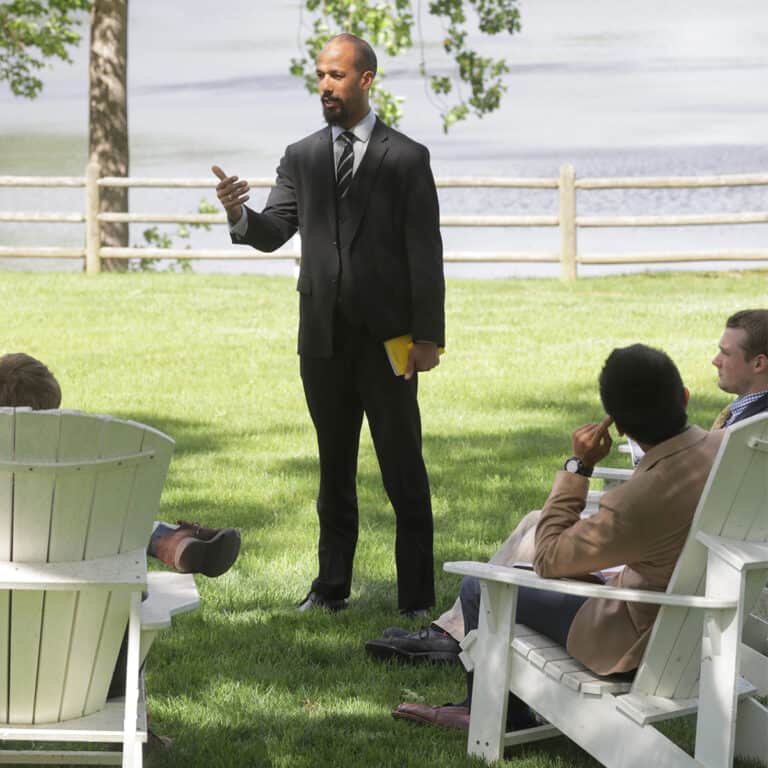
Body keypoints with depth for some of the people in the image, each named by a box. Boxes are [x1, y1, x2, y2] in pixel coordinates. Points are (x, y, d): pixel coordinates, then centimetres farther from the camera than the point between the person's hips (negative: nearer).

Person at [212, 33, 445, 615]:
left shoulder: (406, 159, -2)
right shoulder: (302, 157, 9)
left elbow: (425, 255, -4)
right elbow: (274, 233, 1)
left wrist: (429, 336, -9)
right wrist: (239, 214, -22)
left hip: (386, 339, -4)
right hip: (324, 339, 4)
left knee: (404, 470, -1)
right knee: (334, 470, 13)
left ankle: (418, 599, 4)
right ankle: (332, 587, 22)